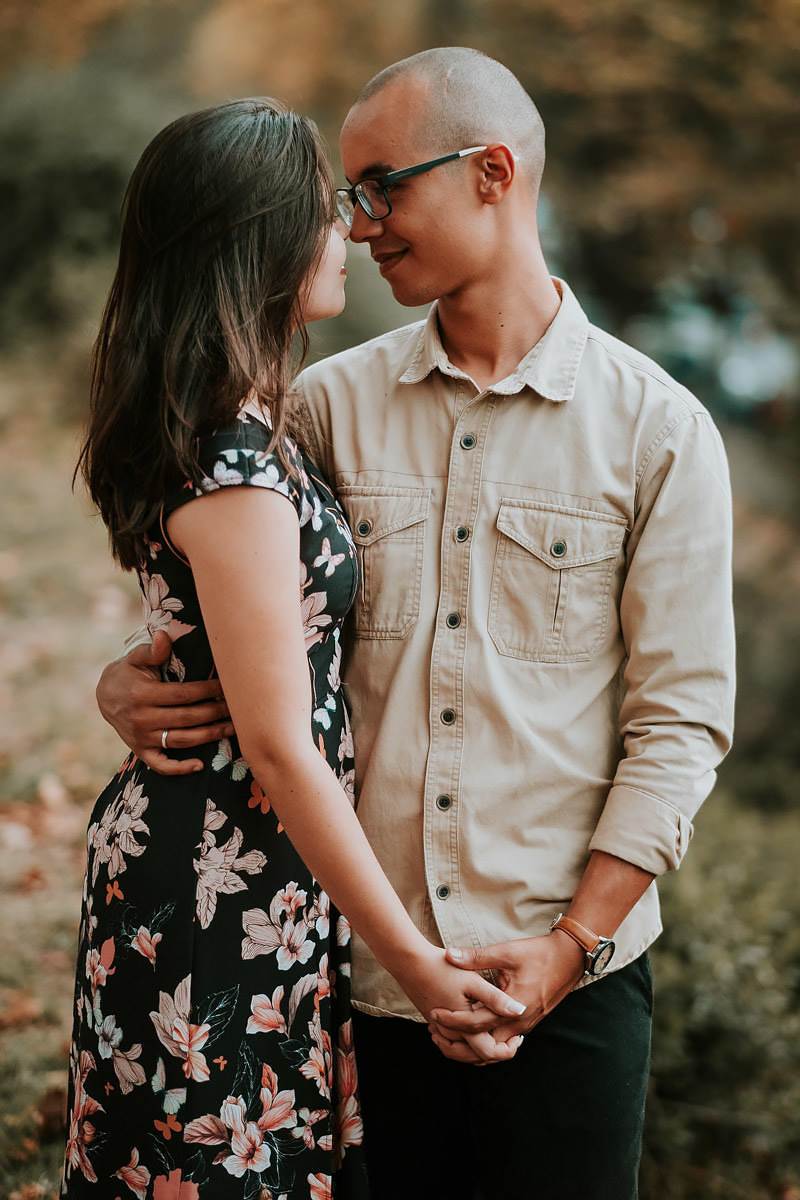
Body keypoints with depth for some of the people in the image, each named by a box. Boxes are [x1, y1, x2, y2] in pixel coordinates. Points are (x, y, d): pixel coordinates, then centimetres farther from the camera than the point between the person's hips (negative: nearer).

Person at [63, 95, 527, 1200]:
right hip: (229, 898, -9)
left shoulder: (232, 426, 5)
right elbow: (280, 750, -22)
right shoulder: (237, 473, -25)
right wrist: (416, 960, -16)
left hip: (169, 849, 9)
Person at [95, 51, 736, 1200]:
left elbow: (680, 721, -4)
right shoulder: (329, 403, 5)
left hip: (570, 982, -2)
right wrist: (128, 684, -11)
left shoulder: (658, 429, -3)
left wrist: (570, 945, -11)